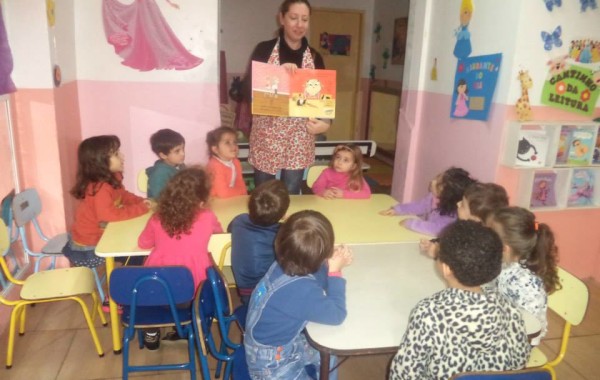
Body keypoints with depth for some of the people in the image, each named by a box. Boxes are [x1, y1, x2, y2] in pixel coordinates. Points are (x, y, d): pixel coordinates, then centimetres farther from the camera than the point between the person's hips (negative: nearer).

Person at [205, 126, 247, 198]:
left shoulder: (236, 162, -1)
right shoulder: (215, 166, -22)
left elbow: (240, 183, 6)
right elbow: (223, 193, -25)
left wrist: (242, 193, -13)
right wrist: (241, 192, -10)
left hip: (232, 199, 6)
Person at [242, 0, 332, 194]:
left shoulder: (315, 57, 6)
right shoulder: (264, 49, -1)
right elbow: (248, 90, -7)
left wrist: (326, 122, -15)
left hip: (299, 137, 2)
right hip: (266, 134, -2)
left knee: (291, 194, 6)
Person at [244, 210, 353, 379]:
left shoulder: (284, 265, -12)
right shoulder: (301, 291, -37)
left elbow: (316, 277, 7)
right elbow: (337, 314, -23)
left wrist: (334, 263, -11)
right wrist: (335, 271, -19)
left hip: (285, 341, 9)